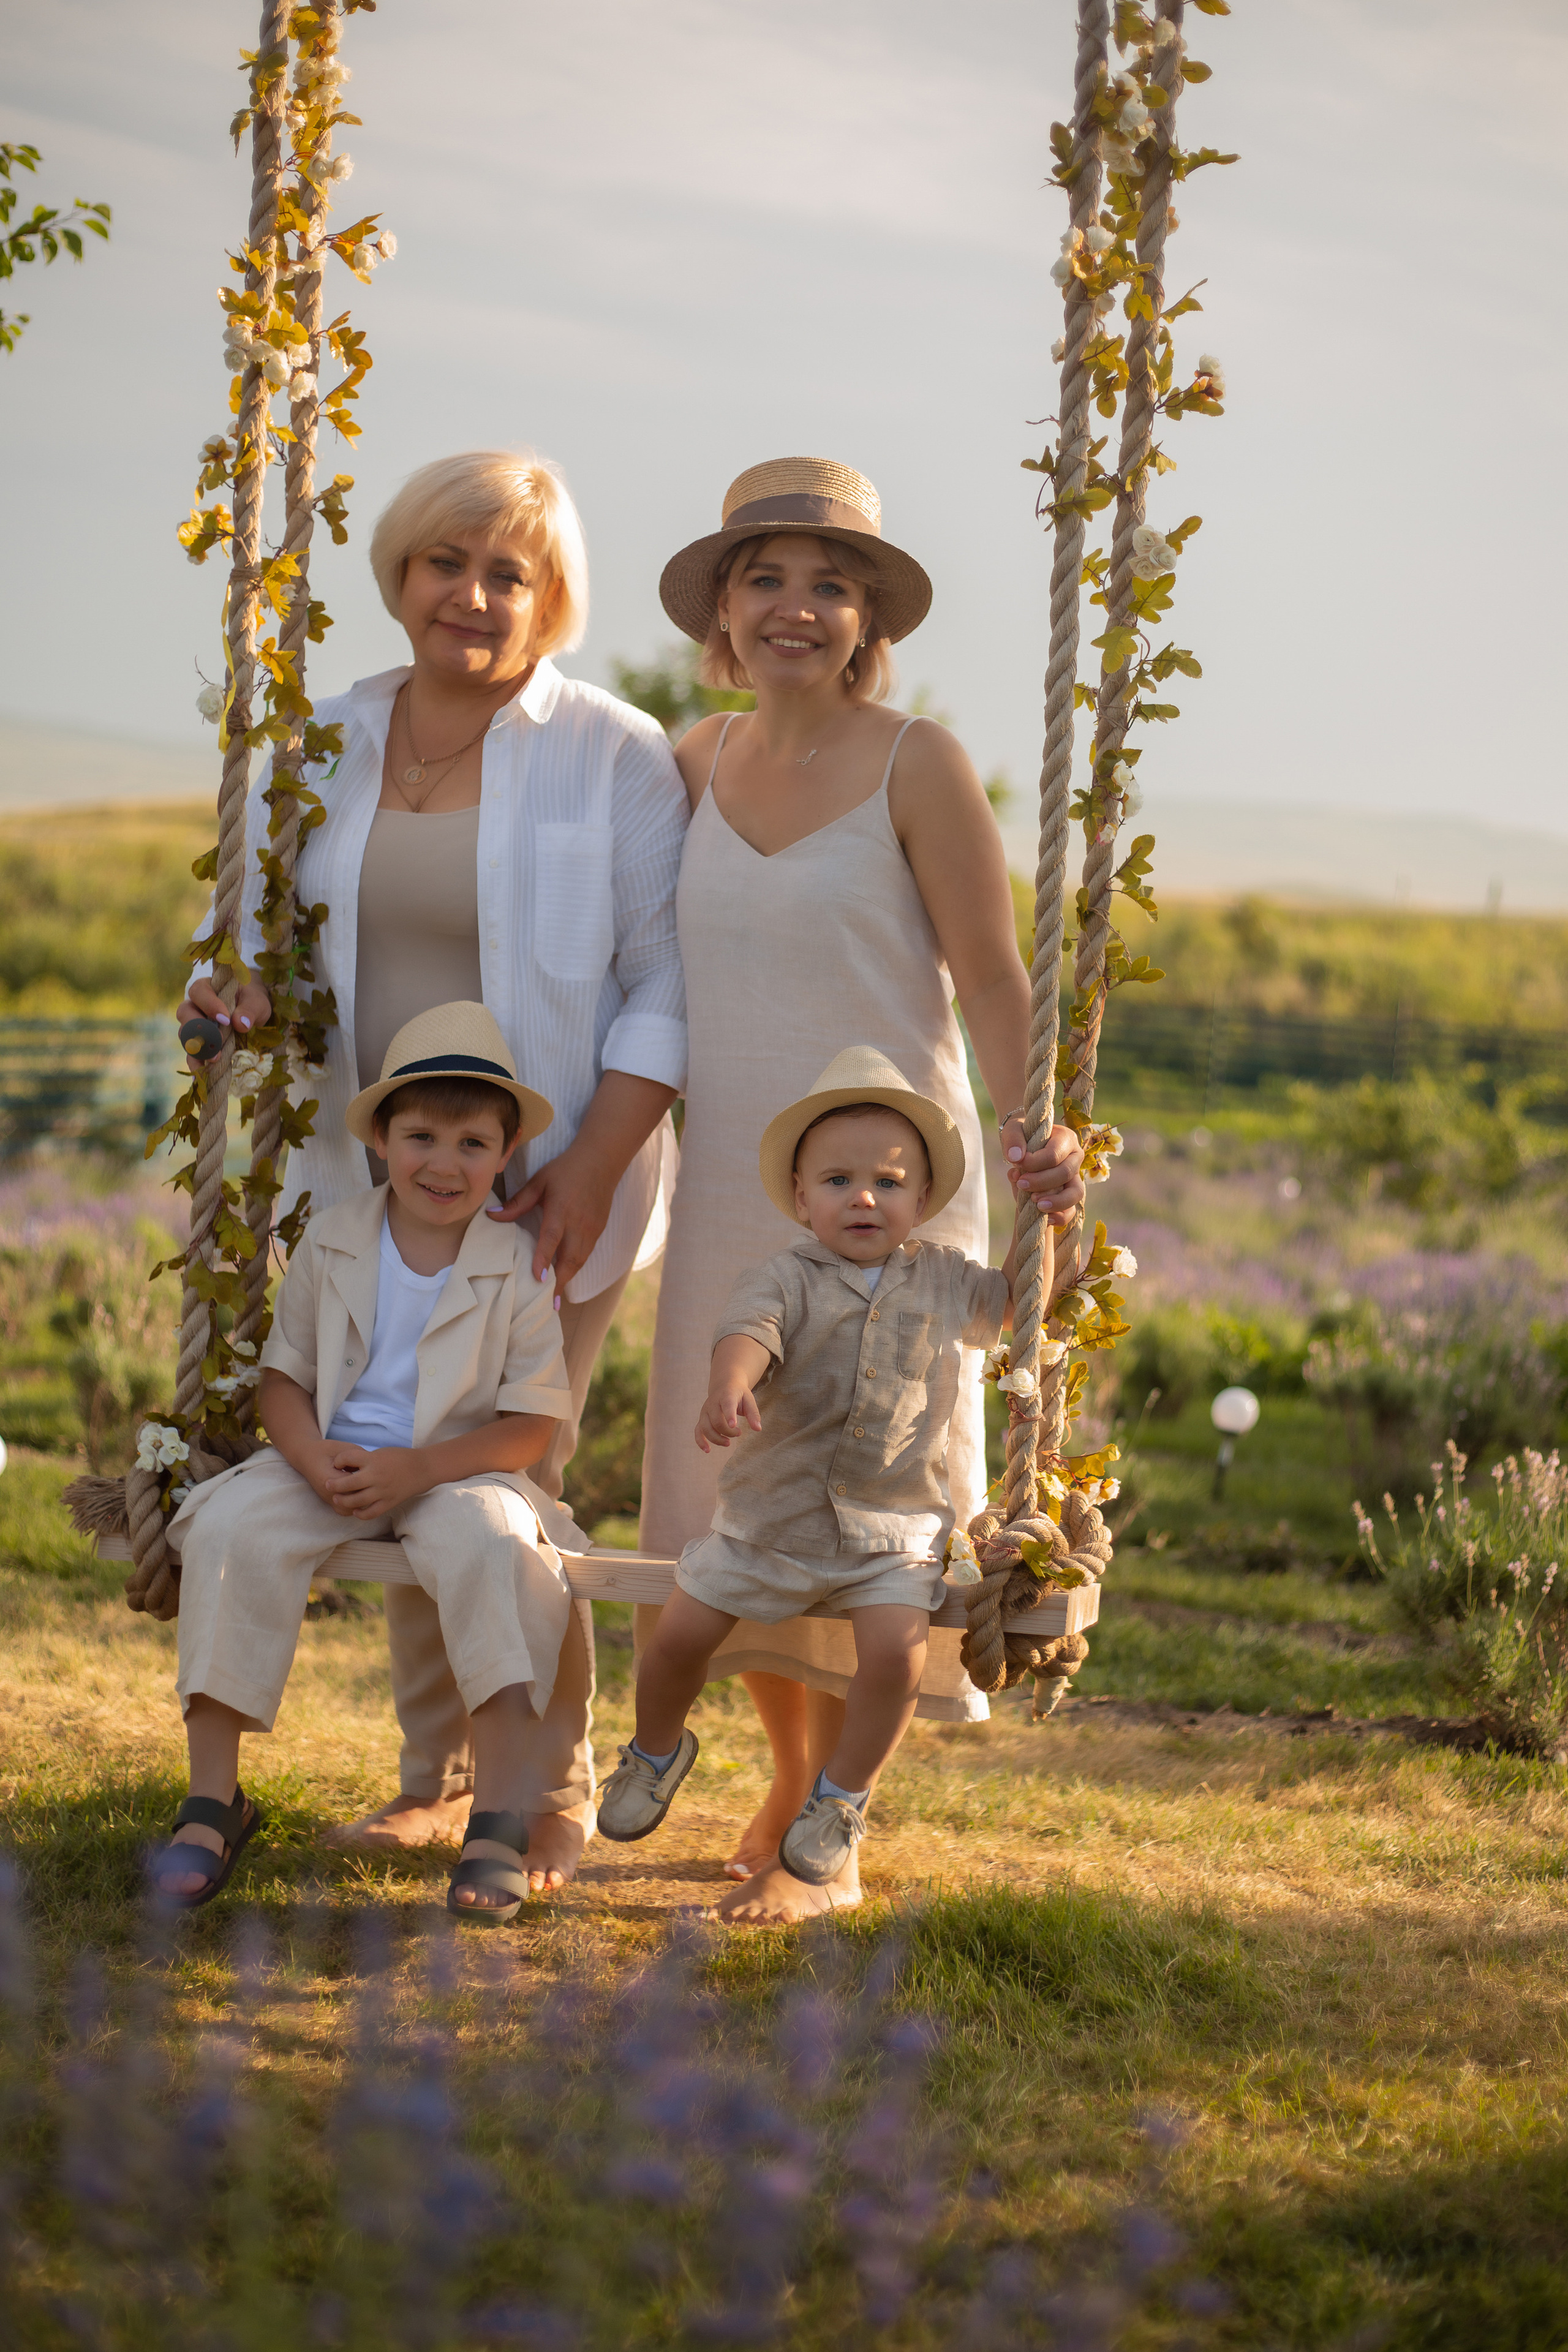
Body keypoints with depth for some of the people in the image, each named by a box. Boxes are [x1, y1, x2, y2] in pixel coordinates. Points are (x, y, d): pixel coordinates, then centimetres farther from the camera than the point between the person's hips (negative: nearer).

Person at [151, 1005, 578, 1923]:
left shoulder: (520, 1267, -4)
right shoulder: (331, 1243, 4)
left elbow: (531, 1425, -7)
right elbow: (284, 1373, 7)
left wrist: (415, 1470, -21)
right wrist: (317, 1459, -14)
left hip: (459, 1466, -2)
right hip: (327, 1461, 2)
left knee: (492, 1543, -35)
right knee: (232, 1528, -26)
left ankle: (500, 1815, -30)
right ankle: (213, 1798, -18)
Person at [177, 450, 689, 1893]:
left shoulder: (615, 758, -5)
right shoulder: (325, 748, 8)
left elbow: (667, 980, -7)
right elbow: (266, 928, 18)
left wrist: (593, 1161, -16)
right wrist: (244, 997, -6)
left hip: (547, 1191, -4)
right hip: (374, 1182, 5)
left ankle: (550, 1794, 8)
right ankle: (437, 1772, 22)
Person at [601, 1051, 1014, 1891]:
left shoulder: (942, 1280, 6)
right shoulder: (786, 1279, -7)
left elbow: (1013, 1297, 22)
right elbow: (748, 1333, -27)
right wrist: (728, 1386, -51)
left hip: (892, 1530, 1)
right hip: (768, 1518, -1)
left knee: (896, 1650, -23)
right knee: (680, 1634, -2)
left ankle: (841, 1797, 1)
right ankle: (657, 1750, 32)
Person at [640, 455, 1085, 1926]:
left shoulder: (916, 764, -9)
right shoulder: (695, 765, 6)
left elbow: (992, 979, -11)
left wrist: (1029, 1136, -27)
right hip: (729, 1197, 5)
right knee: (736, 1496, 11)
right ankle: (787, 1788, 29)